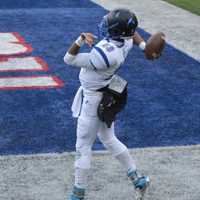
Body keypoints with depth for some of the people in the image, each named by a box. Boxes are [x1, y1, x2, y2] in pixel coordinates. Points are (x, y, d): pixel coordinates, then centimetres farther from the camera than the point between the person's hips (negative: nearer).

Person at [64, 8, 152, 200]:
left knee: (83, 147, 7)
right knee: (109, 140, 26)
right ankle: (137, 179, 32)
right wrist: (144, 46, -1)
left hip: (93, 101, -8)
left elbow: (69, 59, -26)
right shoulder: (125, 41, -11)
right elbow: (133, 34, 16)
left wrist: (81, 40, -39)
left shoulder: (105, 53, -34)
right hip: (107, 98, 9)